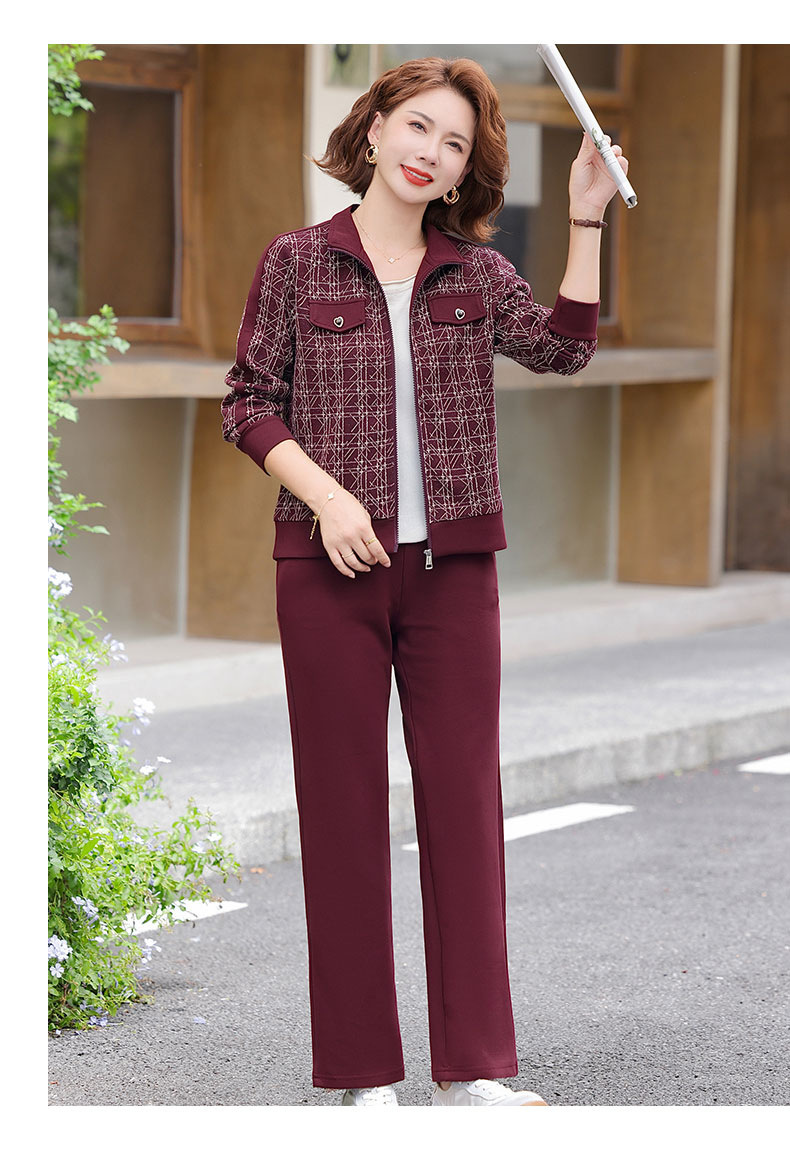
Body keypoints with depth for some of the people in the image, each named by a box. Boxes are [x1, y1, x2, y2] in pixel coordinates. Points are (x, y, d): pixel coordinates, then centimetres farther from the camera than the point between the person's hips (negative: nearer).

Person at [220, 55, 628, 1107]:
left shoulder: (478, 272, 9)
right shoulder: (299, 261, 3)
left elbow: (562, 349, -6)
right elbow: (249, 403, 2)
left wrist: (587, 224, -11)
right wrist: (326, 493, -12)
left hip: (454, 566, 2)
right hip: (331, 566, -2)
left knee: (465, 797, 2)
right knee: (344, 804, 2)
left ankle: (471, 1068, 8)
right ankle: (364, 1073, 9)